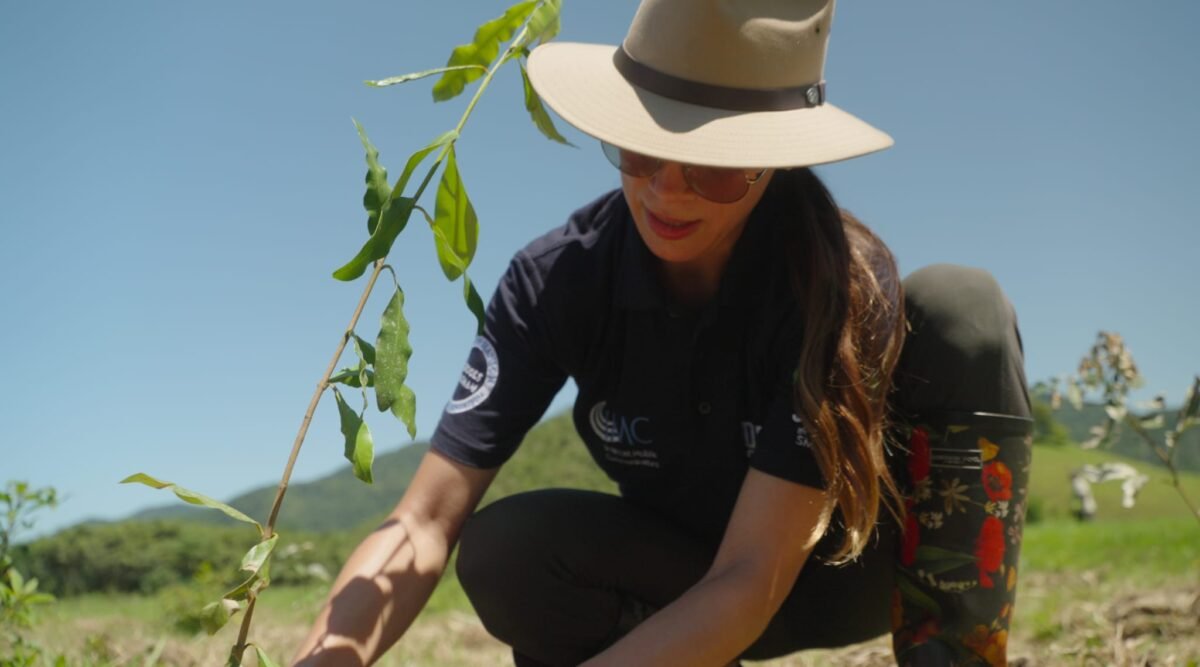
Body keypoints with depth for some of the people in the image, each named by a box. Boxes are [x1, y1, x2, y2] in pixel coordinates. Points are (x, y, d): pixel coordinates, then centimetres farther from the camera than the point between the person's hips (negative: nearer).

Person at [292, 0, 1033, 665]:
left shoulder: (845, 278, -30)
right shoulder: (561, 278, -21)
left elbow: (753, 581, -33)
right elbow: (426, 523, -26)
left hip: (859, 557, -2)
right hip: (690, 582, 2)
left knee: (957, 304, -29)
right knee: (505, 551, -29)